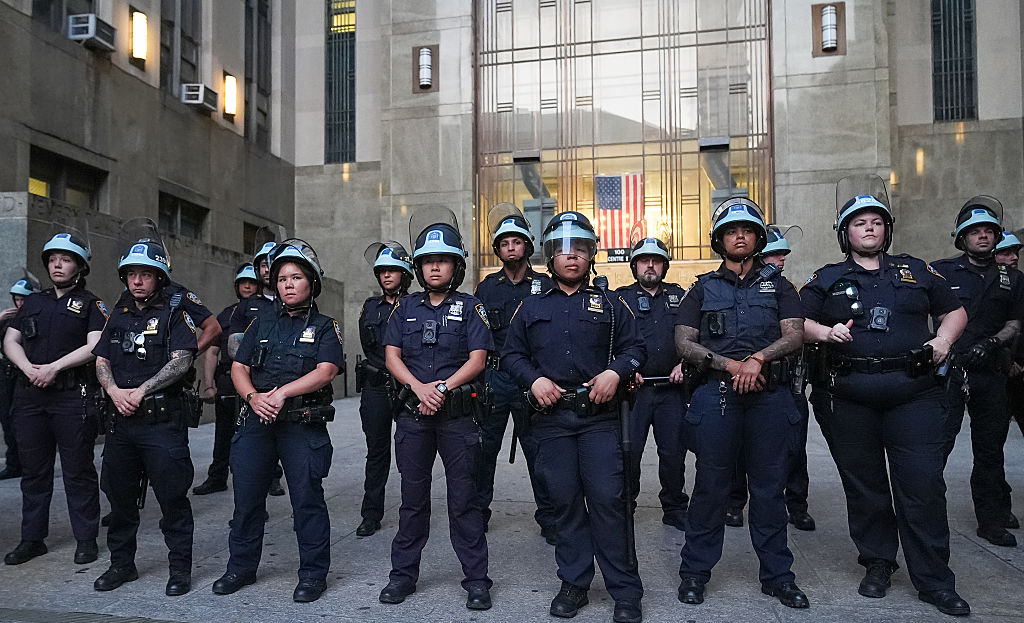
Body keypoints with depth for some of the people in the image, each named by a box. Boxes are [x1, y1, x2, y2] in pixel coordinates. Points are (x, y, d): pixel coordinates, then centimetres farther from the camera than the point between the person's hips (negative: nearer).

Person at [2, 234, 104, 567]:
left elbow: (95, 346, -9)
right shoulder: (33, 302, 18)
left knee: (78, 471, 0)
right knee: (33, 470, 11)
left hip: (73, 396, -5)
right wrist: (29, 368, -6)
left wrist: (54, 367, -16)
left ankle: (86, 539, 9)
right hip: (30, 395, 5)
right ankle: (32, 538, 22)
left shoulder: (90, 304, 3)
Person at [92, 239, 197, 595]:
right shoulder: (118, 316, 16)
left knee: (172, 497, -1)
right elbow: (101, 361, 13)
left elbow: (181, 361, -13)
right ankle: (122, 564, 30)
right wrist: (115, 390, -6)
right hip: (121, 419, 6)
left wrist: (141, 391, -17)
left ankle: (180, 568, 11)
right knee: (119, 496, 14)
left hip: (163, 421, -6)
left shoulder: (174, 314, -2)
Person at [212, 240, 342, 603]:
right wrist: (254, 397, -10)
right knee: (246, 497, 11)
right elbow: (239, 368, 9)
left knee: (307, 498, 0)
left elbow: (326, 371, -11)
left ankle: (313, 574, 14)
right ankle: (241, 568, 29)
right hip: (256, 422, 4)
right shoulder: (262, 322, 14)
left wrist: (282, 392, -19)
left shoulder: (324, 327, 3)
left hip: (303, 425, -4)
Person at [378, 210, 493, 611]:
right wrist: (420, 387, -11)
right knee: (413, 496, 12)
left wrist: (442, 388, -15)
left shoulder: (470, 307, 2)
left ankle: (476, 580, 12)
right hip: (412, 413, 3)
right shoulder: (406, 308, 11)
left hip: (458, 415, -3)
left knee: (463, 498, 2)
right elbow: (392, 355, 5)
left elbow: (477, 359, -5)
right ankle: (404, 574, 23)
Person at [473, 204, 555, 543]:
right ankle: (478, 513, 21)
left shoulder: (545, 286, 4)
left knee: (538, 450, 5)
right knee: (484, 449, 6)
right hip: (494, 379, 2)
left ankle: (548, 517, 17)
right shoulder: (487, 288, 9)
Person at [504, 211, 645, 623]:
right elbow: (512, 354, 13)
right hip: (551, 418, 2)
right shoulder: (531, 308, 13)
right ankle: (574, 585, 20)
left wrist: (615, 373, -10)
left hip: (599, 417, -1)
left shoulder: (609, 304, 10)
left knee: (608, 498, -6)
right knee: (564, 500, 6)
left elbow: (634, 347, 9)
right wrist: (534, 379, -5)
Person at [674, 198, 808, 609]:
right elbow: (683, 343, 5)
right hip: (716, 394, -1)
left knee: (769, 485, 6)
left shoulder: (777, 285, 16)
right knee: (711, 484, 2)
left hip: (770, 395, 1)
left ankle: (777, 574, 18)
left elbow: (795, 335, 3)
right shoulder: (704, 289, 14)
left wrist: (758, 358, -15)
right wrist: (729, 365, -9)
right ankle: (695, 572, 12)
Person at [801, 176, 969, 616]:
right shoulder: (828, 279, 10)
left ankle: (934, 581, 12)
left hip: (912, 393, 1)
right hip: (849, 398, 0)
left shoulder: (915, 271, 14)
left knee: (923, 487, -1)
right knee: (864, 486, 9)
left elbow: (955, 311, 21)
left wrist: (943, 339, 3)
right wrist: (826, 332, -14)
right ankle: (878, 566, 25)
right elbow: (796, 322, 5)